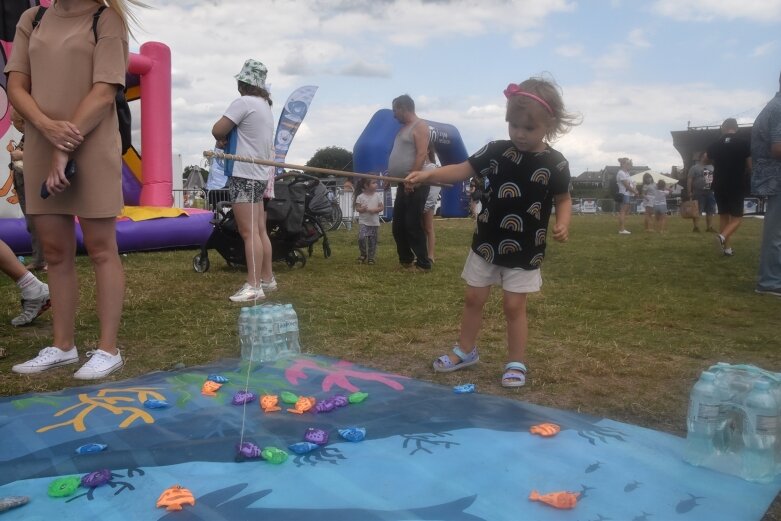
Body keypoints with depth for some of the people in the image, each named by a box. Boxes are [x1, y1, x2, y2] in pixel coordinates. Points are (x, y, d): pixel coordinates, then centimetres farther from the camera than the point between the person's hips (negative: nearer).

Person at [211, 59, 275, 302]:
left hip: (245, 175, -9)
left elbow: (218, 130, -15)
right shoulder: (266, 106, 18)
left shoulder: (244, 102, -11)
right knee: (260, 230, 13)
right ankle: (267, 278, 20)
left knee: (249, 232, -11)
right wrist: (228, 138, 9)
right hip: (260, 175, 10)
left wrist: (222, 140, 8)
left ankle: (253, 286, -12)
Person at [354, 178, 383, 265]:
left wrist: (375, 210, -15)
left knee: (372, 241, 6)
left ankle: (371, 257, 20)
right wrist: (362, 209, -23)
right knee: (361, 238, -17)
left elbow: (382, 207, 2)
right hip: (364, 222, -2)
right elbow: (357, 208, -2)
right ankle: (363, 254, 6)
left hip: (374, 223, 2)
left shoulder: (377, 196, 1)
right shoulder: (360, 197, -4)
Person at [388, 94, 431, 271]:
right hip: (403, 185, 10)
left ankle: (423, 263, -2)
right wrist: (391, 177, 19)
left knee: (413, 225, -9)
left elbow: (422, 154, -18)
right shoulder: (404, 128, 21)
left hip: (414, 185, -10)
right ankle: (406, 260, 22)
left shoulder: (419, 126, -7)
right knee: (398, 225, 12)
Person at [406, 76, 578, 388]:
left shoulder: (554, 163, -8)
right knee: (473, 298, 12)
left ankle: (516, 362, 20)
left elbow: (563, 199, 3)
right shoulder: (496, 151, -5)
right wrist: (427, 175, -20)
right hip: (486, 244, 3)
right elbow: (463, 170, -6)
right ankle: (465, 351, 31)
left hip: (525, 251, -3)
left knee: (514, 305, 2)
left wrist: (562, 223, -17)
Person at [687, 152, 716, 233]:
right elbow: (689, 180, -8)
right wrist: (689, 192, -15)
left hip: (710, 192, 6)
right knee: (697, 211, -6)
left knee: (710, 211, 7)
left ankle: (709, 227, 12)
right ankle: (696, 227, -2)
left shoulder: (711, 167, 16)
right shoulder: (694, 167, -3)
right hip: (698, 193, -6)